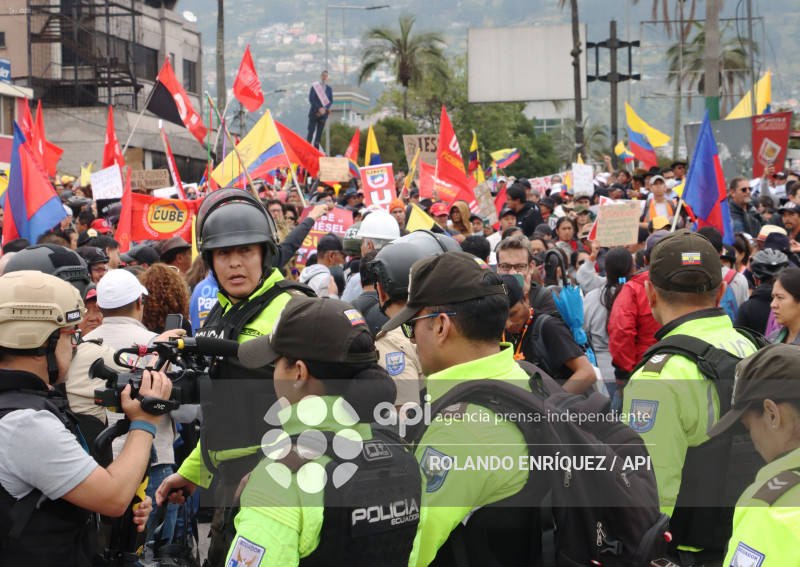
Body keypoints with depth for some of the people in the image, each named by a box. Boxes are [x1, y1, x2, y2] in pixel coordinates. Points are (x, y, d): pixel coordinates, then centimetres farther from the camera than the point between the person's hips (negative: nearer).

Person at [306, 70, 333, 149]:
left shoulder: (329, 88, 12)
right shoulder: (314, 86, 3)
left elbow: (331, 101, 9)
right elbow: (311, 99, -5)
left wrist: (325, 109, -9)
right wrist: (319, 109, -14)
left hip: (323, 113, 3)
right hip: (314, 112, -3)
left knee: (319, 132, 1)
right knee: (311, 131, -7)